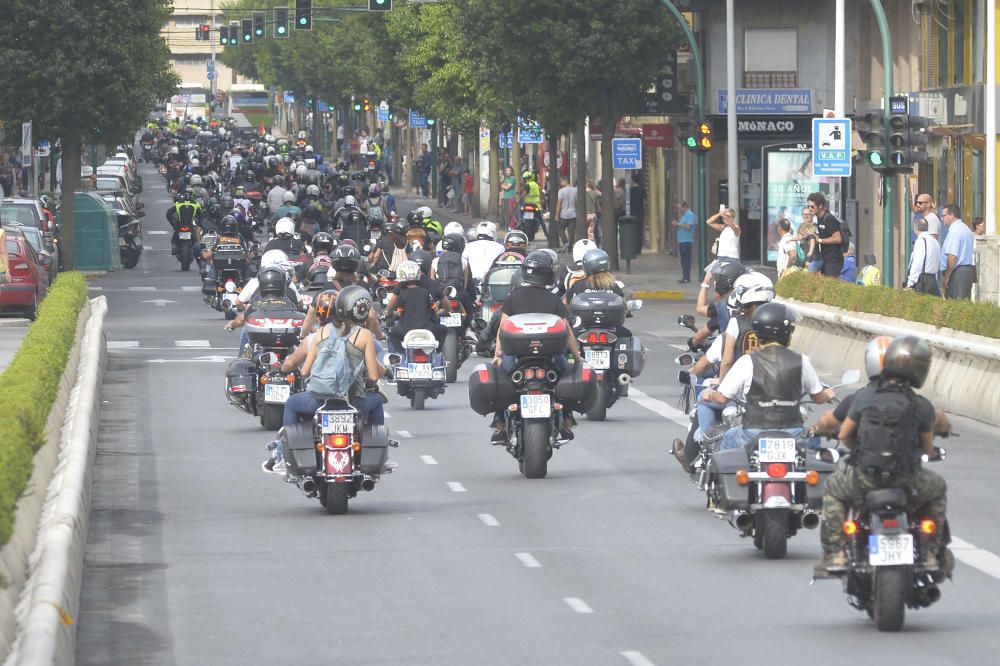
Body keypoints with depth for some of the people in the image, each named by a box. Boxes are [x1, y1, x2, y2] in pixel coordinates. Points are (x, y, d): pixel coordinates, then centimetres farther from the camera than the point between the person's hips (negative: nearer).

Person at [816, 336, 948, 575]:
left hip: (864, 479, 0)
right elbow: (928, 448, 6)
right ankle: (930, 553, 27)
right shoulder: (922, 407, -6)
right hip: (907, 482, 0)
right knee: (938, 488, 32)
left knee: (833, 488, 32)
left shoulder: (865, 396, -3)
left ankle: (835, 554, 20)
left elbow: (844, 435, 7)